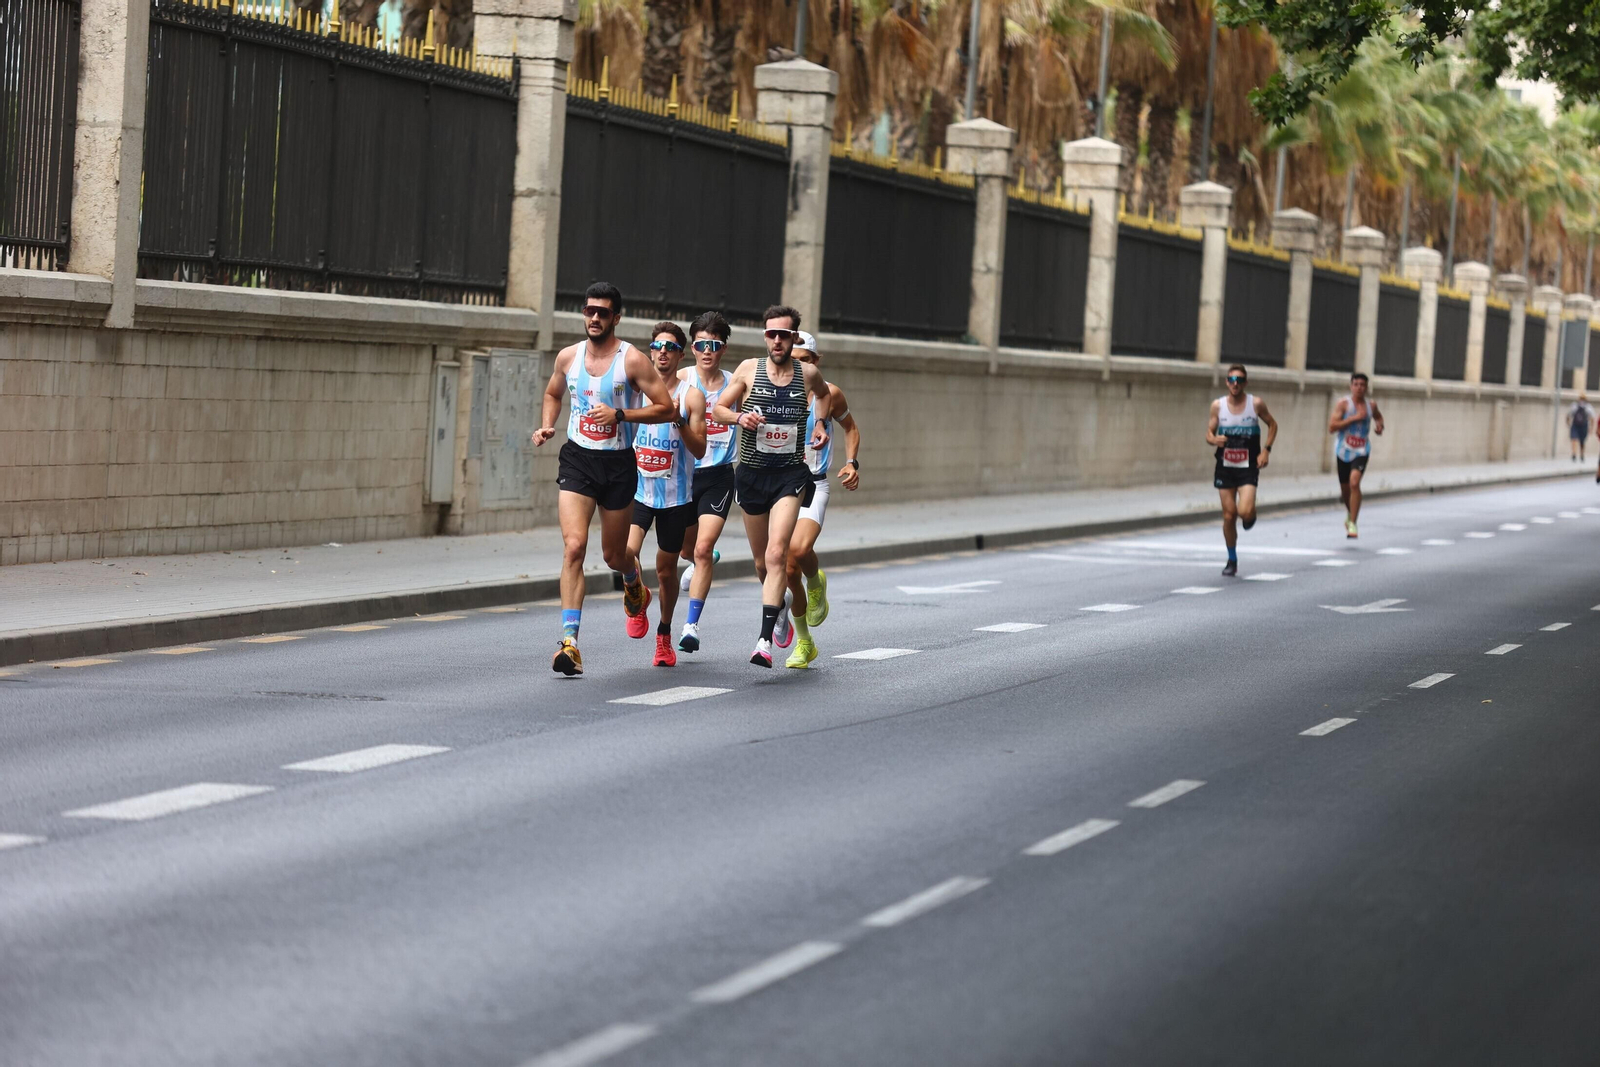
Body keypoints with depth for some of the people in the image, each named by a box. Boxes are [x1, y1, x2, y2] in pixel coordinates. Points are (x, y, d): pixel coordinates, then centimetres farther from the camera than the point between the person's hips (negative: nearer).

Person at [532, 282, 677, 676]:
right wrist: (546, 426, 5)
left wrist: (619, 414, -18)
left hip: (618, 464, -1)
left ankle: (633, 581, 51)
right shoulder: (568, 357, 4)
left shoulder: (632, 360, -8)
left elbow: (665, 408, -8)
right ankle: (569, 640, -19)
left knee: (613, 554, 11)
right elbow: (553, 394, 24)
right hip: (577, 459, 2)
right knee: (574, 545, -16)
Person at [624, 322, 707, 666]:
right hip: (638, 488, 1)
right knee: (626, 551, -20)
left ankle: (664, 634, 27)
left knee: (666, 568, 7)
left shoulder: (691, 396, -3)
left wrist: (679, 421, -22)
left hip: (675, 495, -1)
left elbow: (700, 450, -8)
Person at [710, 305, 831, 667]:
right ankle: (780, 604, 46)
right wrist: (739, 417, -14)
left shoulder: (808, 374, 2)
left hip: (790, 476, -2)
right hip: (752, 473, 2)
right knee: (761, 561, 13)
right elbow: (718, 409, 6)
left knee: (776, 555, -19)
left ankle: (765, 641, -23)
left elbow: (823, 393, 26)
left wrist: (820, 424, 10)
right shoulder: (749, 369, 0)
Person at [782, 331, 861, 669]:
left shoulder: (829, 394, -1)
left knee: (799, 549, -29)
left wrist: (852, 463, 2)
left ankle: (816, 583, 7)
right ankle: (804, 643, 19)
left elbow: (850, 427, 15)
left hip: (813, 486, -2)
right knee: (790, 571, 2)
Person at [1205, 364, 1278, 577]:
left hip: (1248, 468, -2)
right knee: (1229, 516, 2)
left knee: (1245, 512, -20)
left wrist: (1266, 450, -2)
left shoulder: (1256, 404, -5)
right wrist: (1214, 440, -17)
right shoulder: (1218, 405, 0)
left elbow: (1272, 425, 9)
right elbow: (1209, 432, 7)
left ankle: (1250, 515, 20)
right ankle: (1232, 561, 19)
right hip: (1225, 467, 2)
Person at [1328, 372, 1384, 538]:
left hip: (1361, 451, 0)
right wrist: (1354, 418, -19)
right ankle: (1350, 514, 44)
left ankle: (1352, 523, -20)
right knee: (1345, 488, 11)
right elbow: (1332, 427, -14)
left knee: (1354, 482, -22)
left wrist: (1380, 425, 7)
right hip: (1343, 450, 0)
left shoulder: (1371, 405, 6)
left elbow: (1378, 416, 30)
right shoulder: (1343, 404, -5)